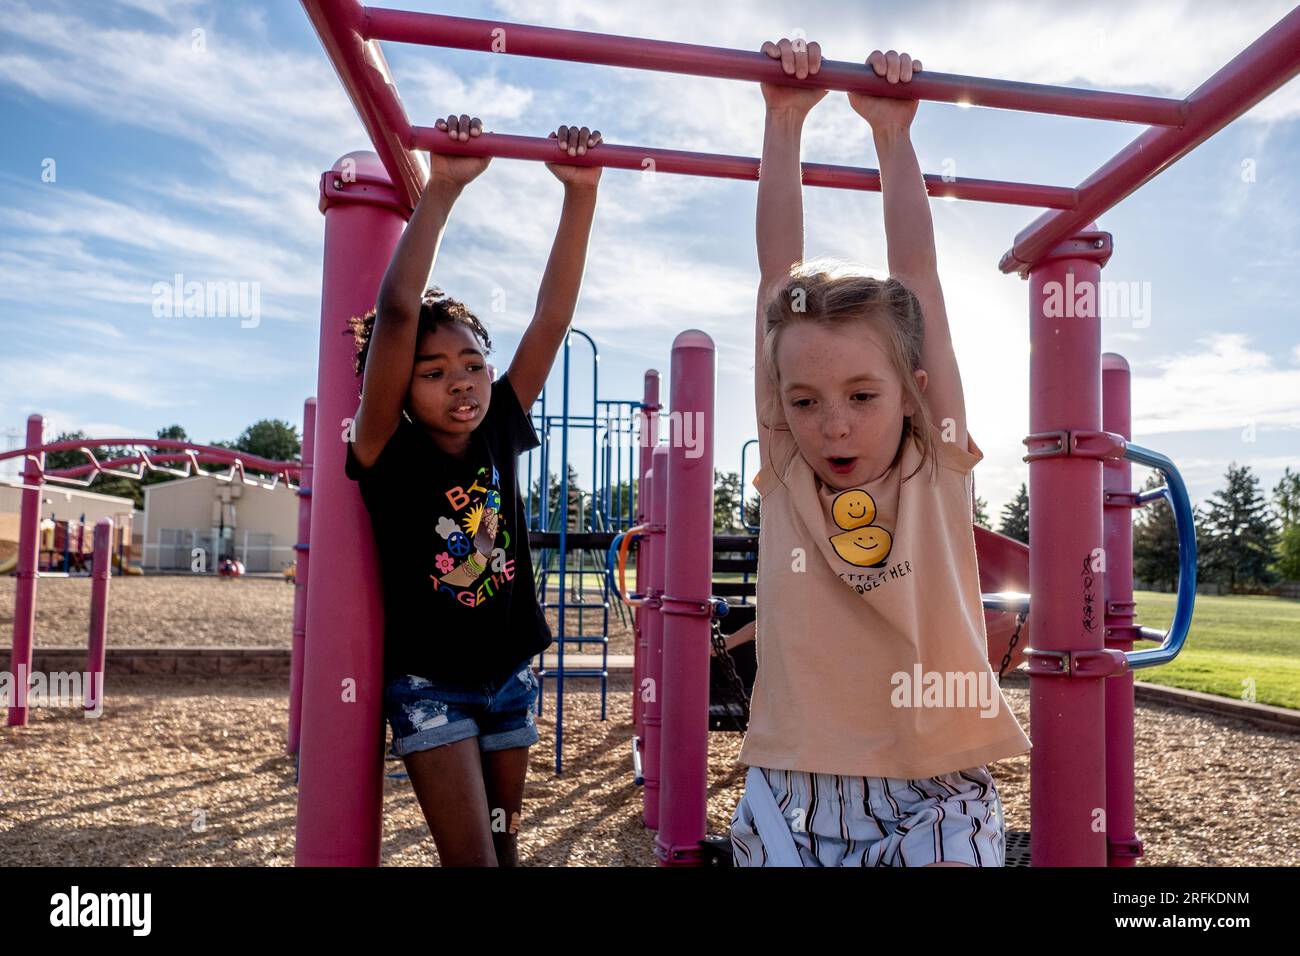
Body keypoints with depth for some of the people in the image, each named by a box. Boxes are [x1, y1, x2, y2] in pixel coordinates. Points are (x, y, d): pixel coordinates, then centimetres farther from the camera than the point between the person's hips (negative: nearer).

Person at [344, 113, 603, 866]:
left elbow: (554, 314, -13)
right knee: (471, 856, -4)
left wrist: (581, 193, -20)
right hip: (429, 683, -4)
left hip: (510, 675, 4)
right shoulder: (390, 453, -15)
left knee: (505, 846, 15)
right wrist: (443, 188, -32)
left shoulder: (500, 434, -5)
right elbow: (396, 311, -27)